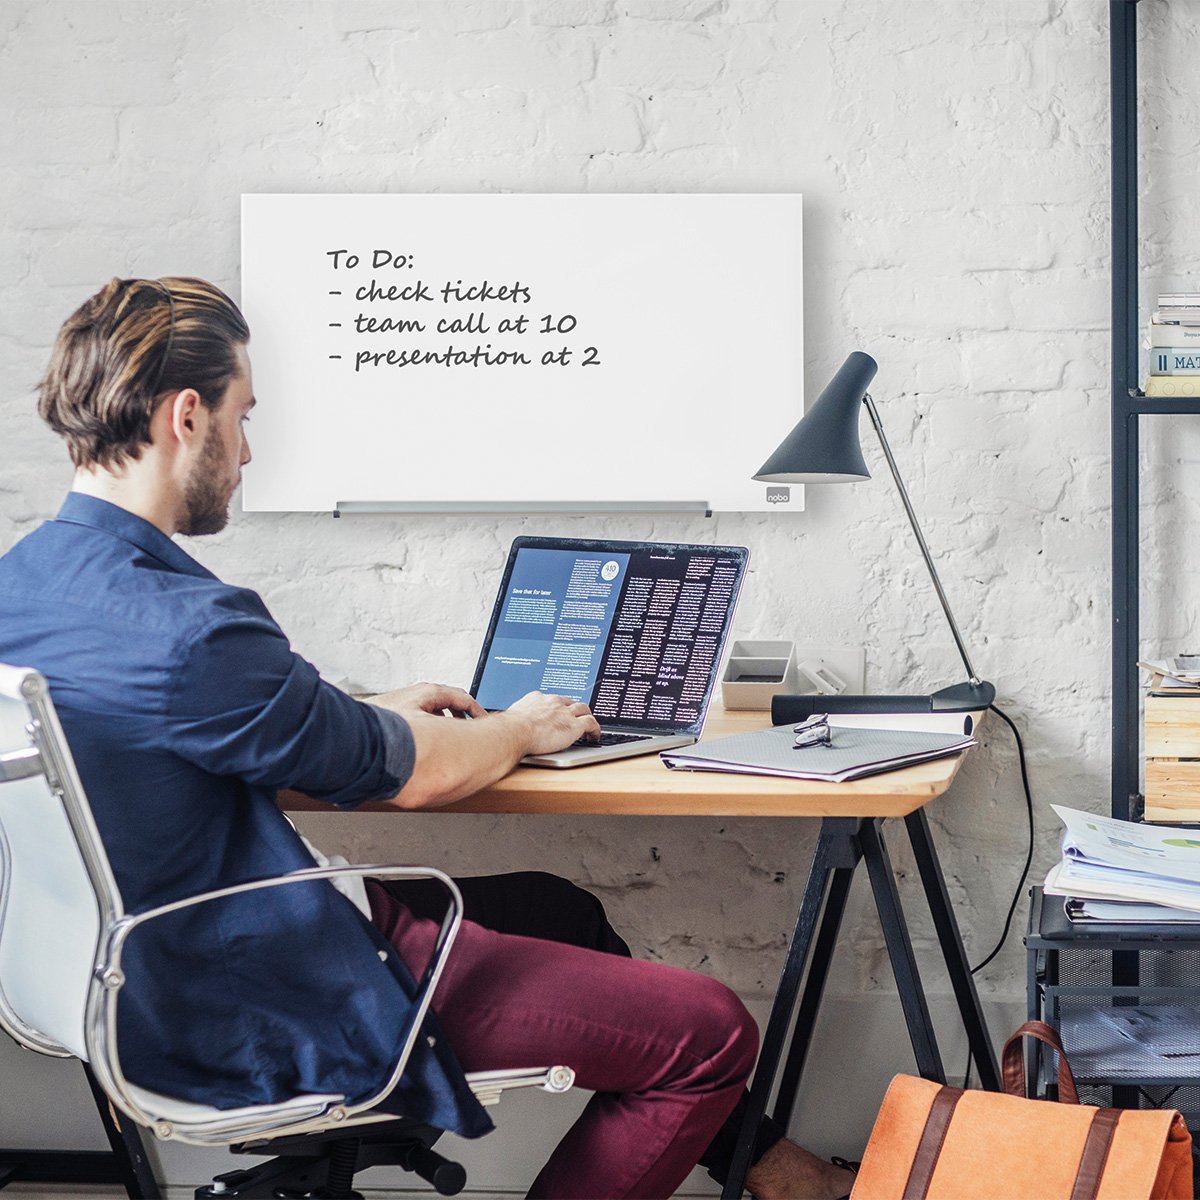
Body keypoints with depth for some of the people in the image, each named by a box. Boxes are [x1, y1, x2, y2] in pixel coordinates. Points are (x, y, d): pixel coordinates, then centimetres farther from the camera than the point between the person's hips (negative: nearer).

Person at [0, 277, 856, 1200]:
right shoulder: (184, 628, -29)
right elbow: (413, 775, -14)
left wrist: (369, 713, 17)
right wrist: (521, 730, 6)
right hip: (269, 1025, -11)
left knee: (562, 908, 25)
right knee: (713, 1031, -6)